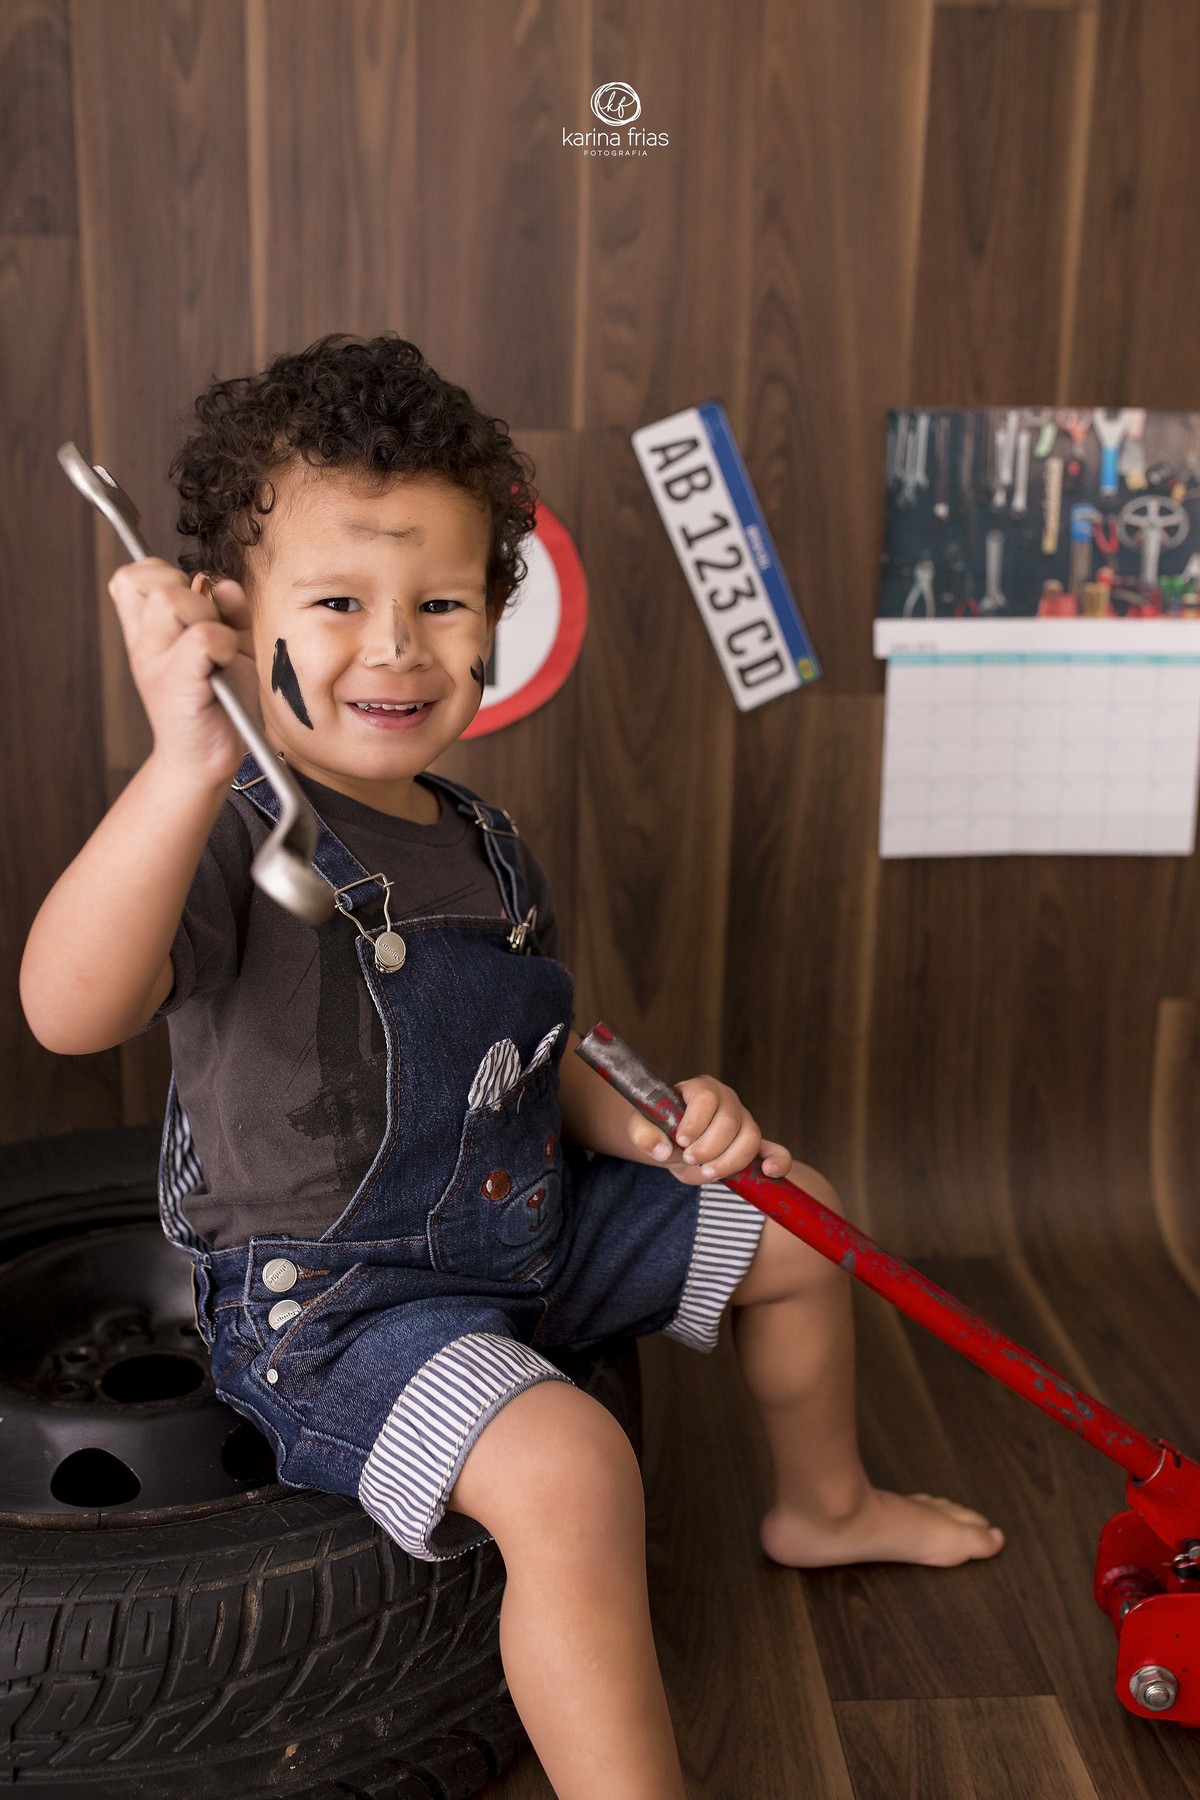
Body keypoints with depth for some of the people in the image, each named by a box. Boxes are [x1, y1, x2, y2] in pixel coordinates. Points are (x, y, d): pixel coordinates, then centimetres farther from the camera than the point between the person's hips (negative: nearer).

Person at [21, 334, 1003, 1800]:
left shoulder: (485, 846, 3)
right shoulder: (233, 842, -22)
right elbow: (70, 1010, -42)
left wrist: (648, 1126, -5)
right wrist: (186, 763, -54)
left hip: (522, 1230, 9)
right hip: (328, 1303, -8)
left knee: (789, 1228, 18)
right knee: (564, 1464, -34)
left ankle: (822, 1505, 44)